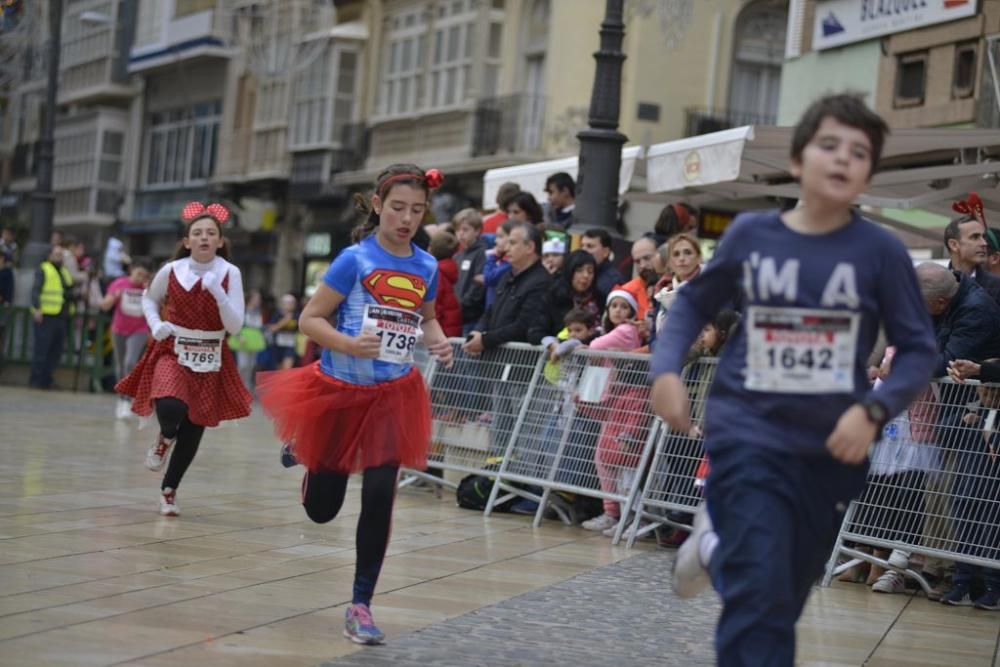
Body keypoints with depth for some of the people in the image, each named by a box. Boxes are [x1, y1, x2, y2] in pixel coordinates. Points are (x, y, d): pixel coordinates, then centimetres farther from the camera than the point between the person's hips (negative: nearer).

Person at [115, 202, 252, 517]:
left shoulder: (230, 273, -9)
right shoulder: (172, 270, -7)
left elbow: (235, 326, -14)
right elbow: (148, 299, 15)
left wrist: (218, 293, -27)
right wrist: (155, 326, -3)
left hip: (210, 359, 1)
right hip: (173, 351, -1)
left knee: (193, 431, 8)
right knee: (170, 408, -29)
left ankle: (169, 489, 32)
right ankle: (165, 438, 9)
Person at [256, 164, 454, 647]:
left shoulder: (426, 266, 0)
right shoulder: (355, 259, -13)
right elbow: (310, 319, -11)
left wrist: (439, 342, -2)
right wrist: (350, 344, -28)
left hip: (393, 394, 2)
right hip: (340, 389, -2)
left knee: (379, 496, -10)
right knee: (321, 510, 11)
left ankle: (360, 605, 4)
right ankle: (310, 459, 50)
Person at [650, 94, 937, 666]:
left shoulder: (881, 251, -8)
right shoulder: (751, 234, -4)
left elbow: (919, 351, -3)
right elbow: (695, 301, 12)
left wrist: (873, 410, -20)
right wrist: (667, 369, -3)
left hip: (831, 449, 2)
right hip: (750, 434, -1)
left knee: (783, 602, 18)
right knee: (761, 596, -17)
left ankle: (718, 544, 49)